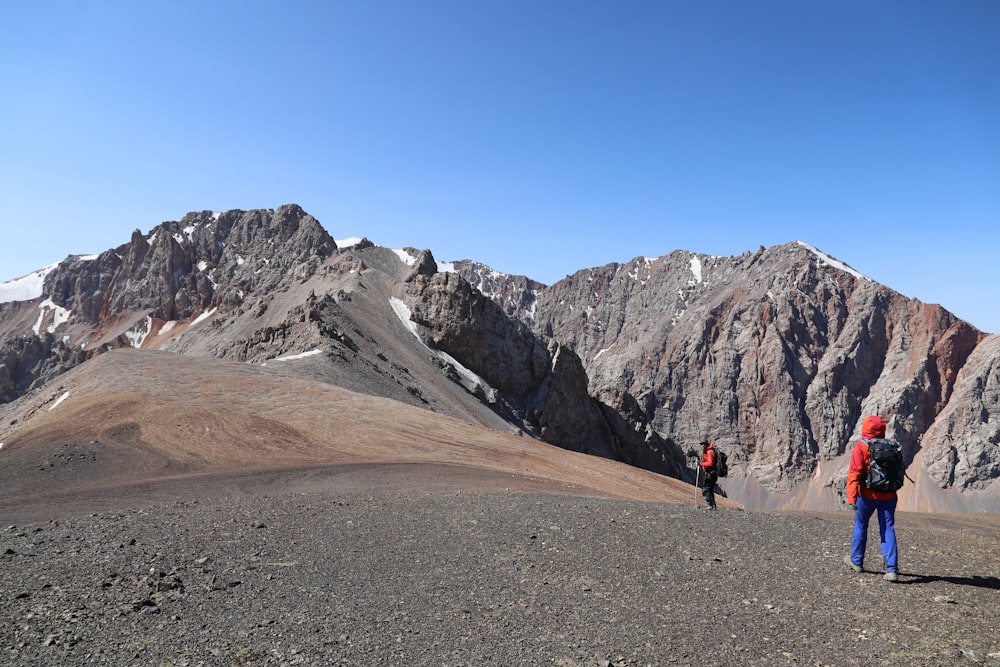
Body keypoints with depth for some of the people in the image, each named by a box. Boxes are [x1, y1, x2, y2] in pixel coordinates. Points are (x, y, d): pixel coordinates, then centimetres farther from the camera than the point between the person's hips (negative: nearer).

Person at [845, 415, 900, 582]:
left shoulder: (861, 447, -11)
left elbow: (854, 473, -19)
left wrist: (852, 498, -21)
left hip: (867, 495, -3)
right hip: (889, 496, 3)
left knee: (860, 526, 15)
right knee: (888, 530, 4)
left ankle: (856, 561, 28)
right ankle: (892, 569, -3)